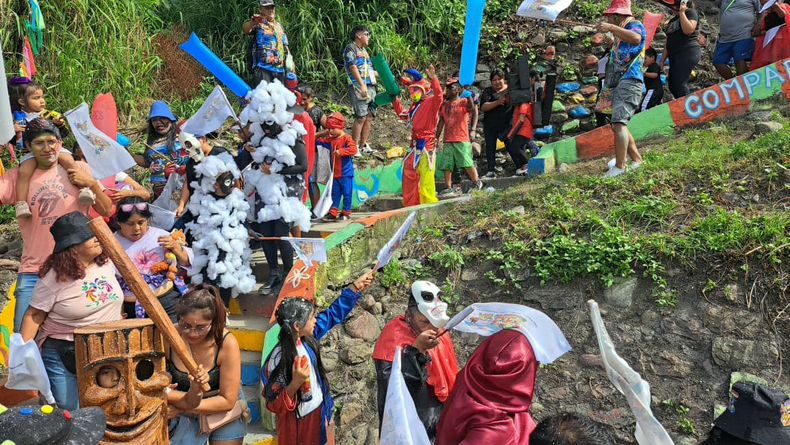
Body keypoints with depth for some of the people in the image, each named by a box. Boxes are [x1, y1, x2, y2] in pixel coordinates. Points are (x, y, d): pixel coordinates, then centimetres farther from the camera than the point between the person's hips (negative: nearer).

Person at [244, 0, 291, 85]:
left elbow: (285, 46, 24)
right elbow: (245, 29, -20)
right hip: (263, 69, -6)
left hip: (280, 69, 6)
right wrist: (252, 22, -43)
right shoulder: (258, 24, 1)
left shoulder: (279, 26, 20)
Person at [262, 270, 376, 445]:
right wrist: (295, 383, -38)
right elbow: (274, 404, -23)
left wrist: (356, 286, 0)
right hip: (299, 420, -7)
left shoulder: (306, 338, -9)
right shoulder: (279, 359, -28)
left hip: (320, 412, 7)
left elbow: (333, 314, 2)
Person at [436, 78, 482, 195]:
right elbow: (441, 122, 17)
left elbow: (474, 112, -17)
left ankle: (476, 182, 10)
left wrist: (473, 130, -32)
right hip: (447, 141, 5)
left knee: (467, 163, -8)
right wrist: (436, 138, 14)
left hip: (462, 140, -5)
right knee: (446, 166, 1)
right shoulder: (444, 105, 13)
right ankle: (449, 188, 8)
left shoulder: (463, 102, -2)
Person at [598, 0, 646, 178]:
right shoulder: (622, 32, 22)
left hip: (629, 81, -11)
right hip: (619, 83, 11)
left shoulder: (635, 25, -5)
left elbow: (636, 38, -31)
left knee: (619, 123, -20)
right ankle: (637, 160, 20)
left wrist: (612, 28, -32)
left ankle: (619, 167, -22)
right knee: (617, 125, 13)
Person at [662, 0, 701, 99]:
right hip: (675, 56, 9)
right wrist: (663, 59, 19)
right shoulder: (673, 19, 25)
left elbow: (688, 30, -16)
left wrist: (682, 12, -10)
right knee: (672, 85, 2)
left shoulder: (691, 12, 3)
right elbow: (669, 42, 26)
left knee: (679, 83, -21)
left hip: (688, 52, -9)